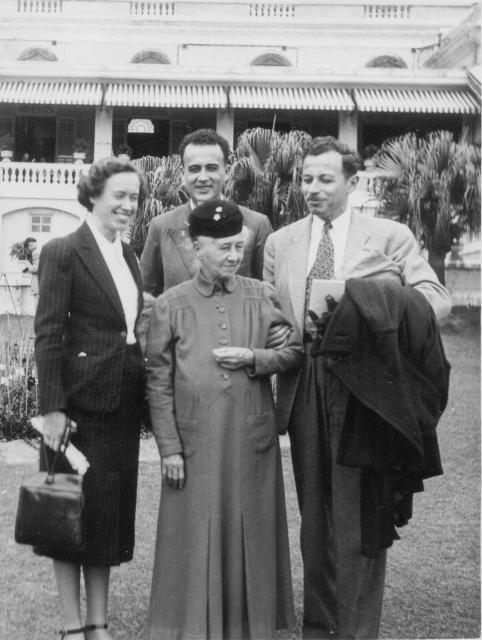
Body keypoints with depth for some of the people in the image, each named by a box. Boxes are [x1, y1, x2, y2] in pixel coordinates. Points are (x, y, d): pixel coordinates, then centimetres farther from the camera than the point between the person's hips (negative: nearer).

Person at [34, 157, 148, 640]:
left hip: (123, 404, 7)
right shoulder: (63, 252, -8)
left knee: (114, 512, 11)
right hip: (80, 401, -7)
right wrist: (51, 408, -17)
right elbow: (47, 334, -12)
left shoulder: (129, 256, 13)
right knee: (76, 513, 3)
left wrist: (144, 392, 9)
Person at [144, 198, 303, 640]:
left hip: (251, 438, 2)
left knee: (251, 534, 10)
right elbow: (159, 384, -1)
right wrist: (169, 448, -5)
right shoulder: (171, 305, -2)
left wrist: (252, 358, -11)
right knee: (197, 536, 5)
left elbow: (294, 352, 7)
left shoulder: (262, 296, 3)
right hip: (196, 442, -2)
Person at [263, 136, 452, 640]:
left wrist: (363, 303, -20)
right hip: (303, 388, 4)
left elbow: (437, 298, -7)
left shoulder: (390, 237, 1)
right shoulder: (280, 243, 12)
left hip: (363, 389, -4)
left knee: (359, 514, 1)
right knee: (314, 515, 14)